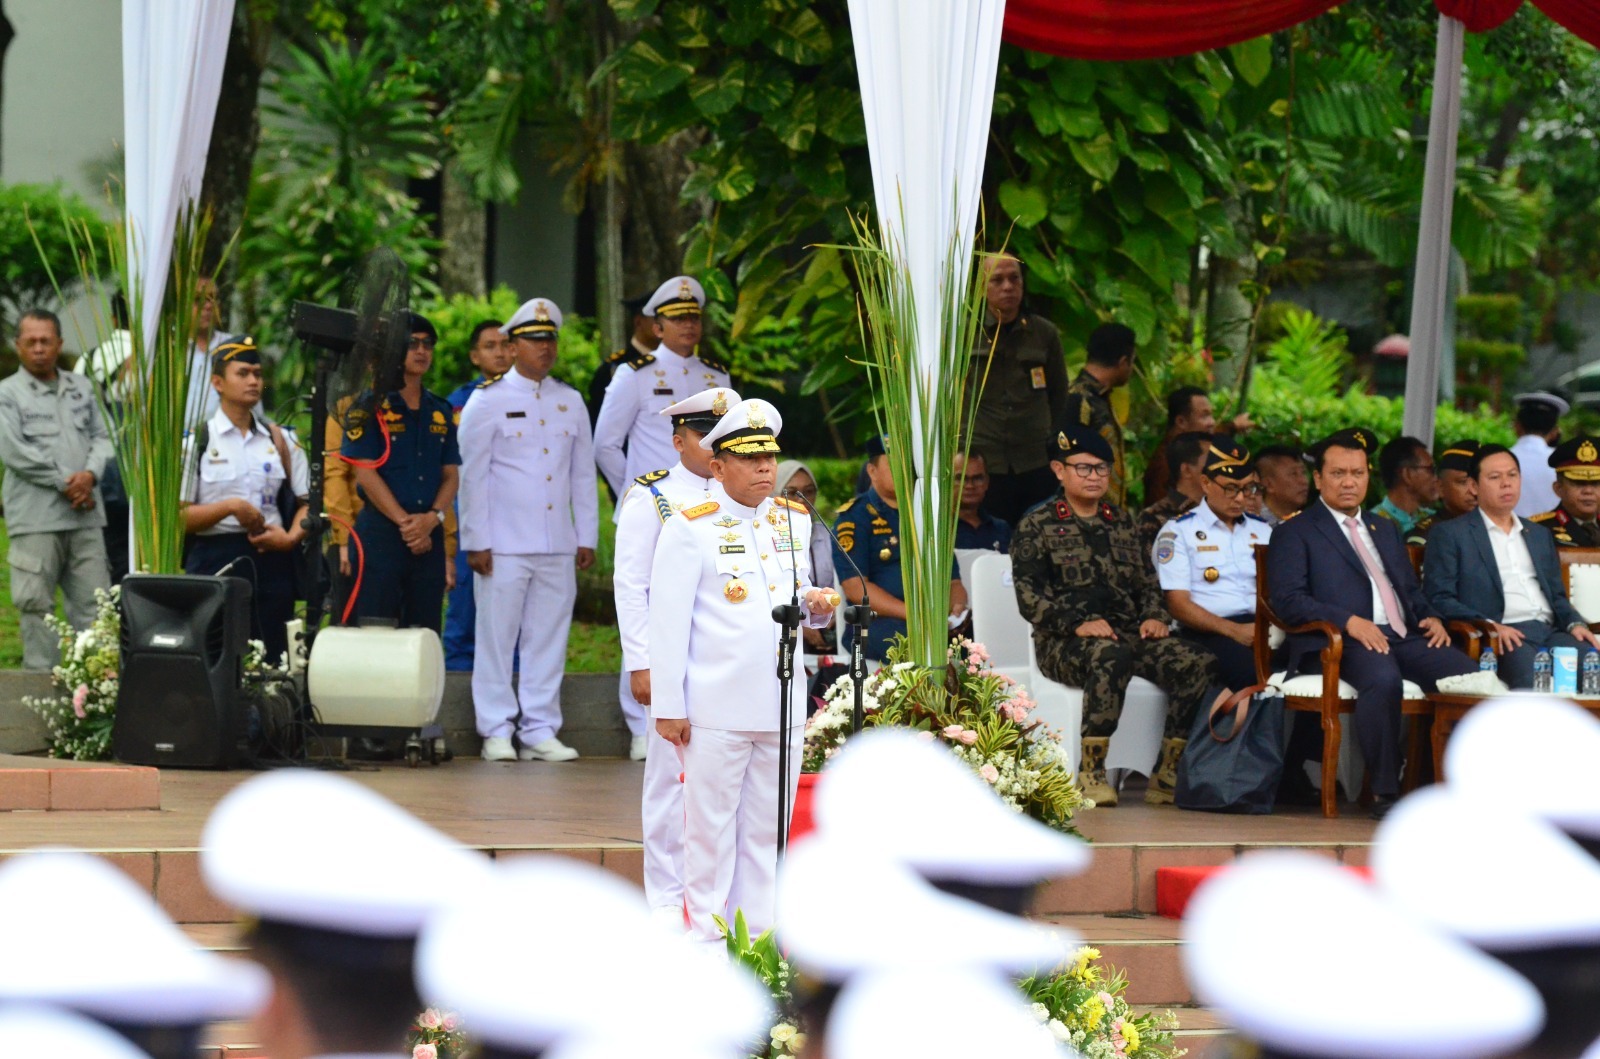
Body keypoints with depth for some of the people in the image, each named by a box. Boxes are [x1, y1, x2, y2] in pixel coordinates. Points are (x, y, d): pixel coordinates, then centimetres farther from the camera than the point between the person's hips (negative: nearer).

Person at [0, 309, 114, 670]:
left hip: (84, 517, 4)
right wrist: (66, 483, -11)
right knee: (36, 606, -3)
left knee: (93, 603, 3)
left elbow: (102, 437, 14)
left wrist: (90, 474, -8)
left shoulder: (81, 388, 15)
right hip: (35, 518, -4)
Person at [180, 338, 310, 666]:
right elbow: (179, 517, -3)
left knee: (272, 661, -1)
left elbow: (307, 502, 13)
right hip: (215, 563, -3)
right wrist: (230, 507, -15)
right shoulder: (196, 442, 3)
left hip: (271, 562, 3)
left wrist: (292, 537, -6)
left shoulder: (281, 440, 14)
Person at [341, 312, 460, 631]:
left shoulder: (440, 411, 15)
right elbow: (366, 472, -8)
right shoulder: (371, 407, -2)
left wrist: (433, 517, -7)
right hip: (380, 531, -5)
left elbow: (451, 475, 12)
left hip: (430, 536, 5)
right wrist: (404, 522, -14)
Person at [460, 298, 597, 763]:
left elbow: (583, 475, 17)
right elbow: (472, 475, -1)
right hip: (504, 546, -4)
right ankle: (497, 732, 4)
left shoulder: (571, 402, 14)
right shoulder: (488, 401, 1)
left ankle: (540, 731, 9)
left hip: (558, 546, 4)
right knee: (497, 637, -3)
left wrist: (587, 537, 12)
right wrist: (477, 542, -6)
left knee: (549, 638, 4)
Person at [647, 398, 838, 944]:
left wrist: (817, 604, 0)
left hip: (782, 707, 5)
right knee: (710, 825, 0)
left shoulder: (796, 520, 13)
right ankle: (708, 937, 7)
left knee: (766, 827, 8)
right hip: (715, 709, -5)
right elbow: (669, 623, -5)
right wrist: (668, 707, -9)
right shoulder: (689, 529, -4)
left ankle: (759, 933, 15)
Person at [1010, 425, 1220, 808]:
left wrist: (1154, 617, 2)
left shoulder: (1122, 523, 23)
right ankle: (1090, 773, -32)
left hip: (1128, 633, 5)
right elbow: (1029, 596, -4)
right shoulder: (1037, 526, 7)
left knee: (1198, 663, -23)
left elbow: (1147, 581, 24)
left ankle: (1169, 774, -18)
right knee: (1111, 657, -41)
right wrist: (1076, 624, -19)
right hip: (1064, 643, -5)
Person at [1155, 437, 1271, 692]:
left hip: (1262, 630, 5)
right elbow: (1178, 605, -1)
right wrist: (1234, 630, -14)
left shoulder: (1261, 530, 24)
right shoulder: (1178, 532, 8)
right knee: (1253, 671, -38)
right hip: (1208, 633, -4)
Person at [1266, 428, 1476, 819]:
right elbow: (1287, 599, -5)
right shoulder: (1295, 533, 9)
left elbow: (1411, 588, 31)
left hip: (1404, 638, 6)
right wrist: (1348, 621, -19)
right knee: (1382, 677, -39)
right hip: (1339, 642, -6)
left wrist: (1431, 617, 7)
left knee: (1468, 673, -22)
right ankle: (1384, 794, -32)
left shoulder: (1384, 529, 30)